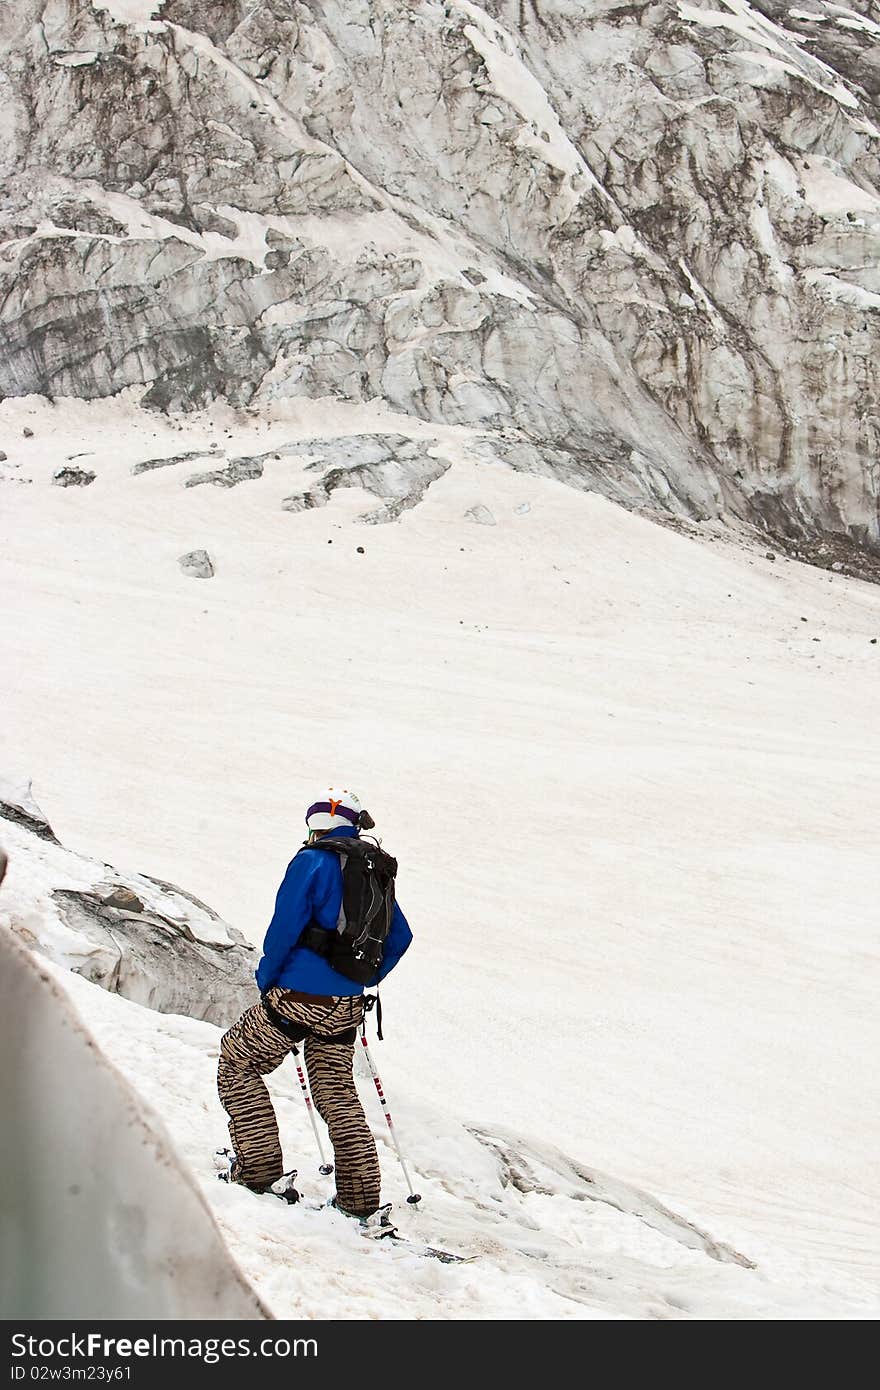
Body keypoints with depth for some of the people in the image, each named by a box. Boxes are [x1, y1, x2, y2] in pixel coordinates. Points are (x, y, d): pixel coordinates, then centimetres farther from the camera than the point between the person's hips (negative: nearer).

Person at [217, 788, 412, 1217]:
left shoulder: (312, 862, -10)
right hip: (346, 1006, 6)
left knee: (236, 1062, 11)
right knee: (337, 1093, 16)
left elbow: (284, 928, -14)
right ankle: (360, 1193, 11)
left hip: (297, 998, -6)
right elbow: (400, 937, 16)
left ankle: (258, 1166, 6)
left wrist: (266, 979, 0)